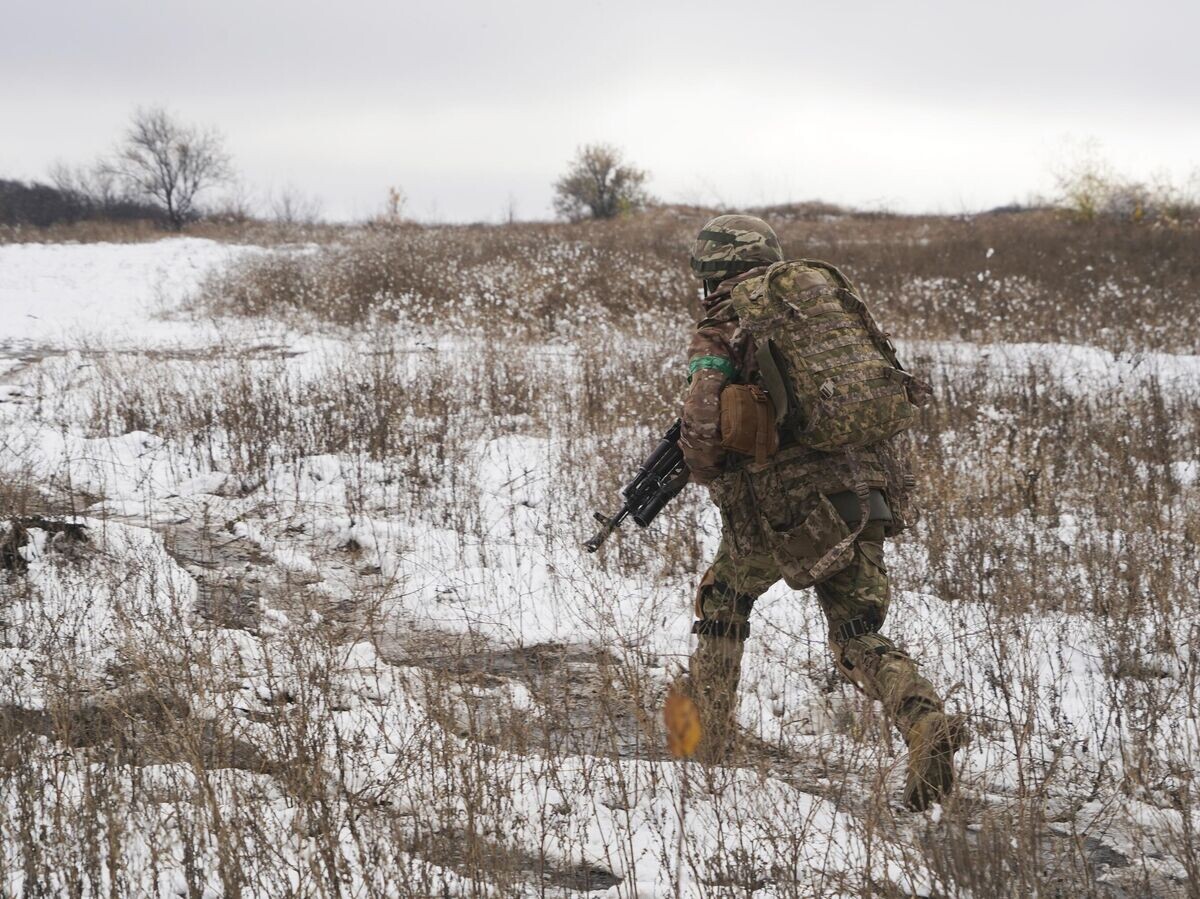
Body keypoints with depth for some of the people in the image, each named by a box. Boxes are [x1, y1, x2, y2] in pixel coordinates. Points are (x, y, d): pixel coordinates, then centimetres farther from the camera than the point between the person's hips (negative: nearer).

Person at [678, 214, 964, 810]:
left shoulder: (720, 330, -2)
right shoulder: (826, 291, 14)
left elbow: (703, 424, -13)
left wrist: (707, 472, 9)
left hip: (788, 500, -4)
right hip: (871, 484, 4)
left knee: (723, 599, 22)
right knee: (858, 636, 11)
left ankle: (704, 744, 28)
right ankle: (925, 721, -17)